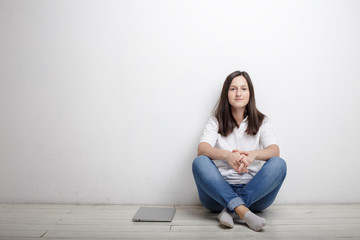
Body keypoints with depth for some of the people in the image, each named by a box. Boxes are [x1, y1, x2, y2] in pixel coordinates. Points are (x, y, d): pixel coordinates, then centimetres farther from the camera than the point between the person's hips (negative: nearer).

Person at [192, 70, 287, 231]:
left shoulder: (262, 122, 11)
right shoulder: (216, 122, 9)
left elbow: (275, 150, -7)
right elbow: (202, 149, -11)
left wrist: (253, 154, -31)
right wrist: (227, 155, -33)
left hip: (254, 191, 1)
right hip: (219, 191, 0)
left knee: (279, 164, -25)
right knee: (199, 162, -27)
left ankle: (230, 210, -31)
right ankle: (243, 211, -40)